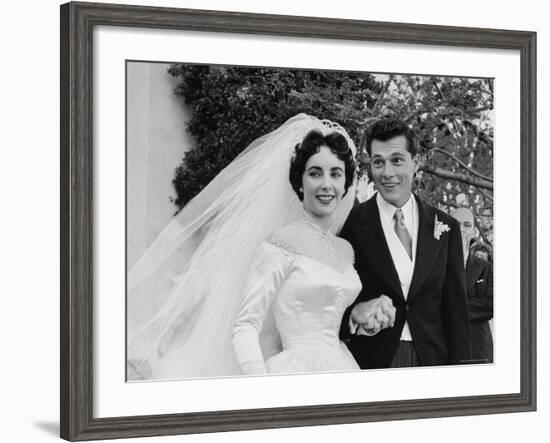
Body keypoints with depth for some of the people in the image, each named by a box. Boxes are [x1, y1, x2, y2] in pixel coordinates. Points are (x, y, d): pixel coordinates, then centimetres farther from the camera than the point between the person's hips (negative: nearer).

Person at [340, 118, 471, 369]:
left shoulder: (445, 228, 5)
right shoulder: (351, 224, -3)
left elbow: (456, 310, 5)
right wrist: (355, 313, -23)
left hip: (432, 364, 2)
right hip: (370, 362, -2)